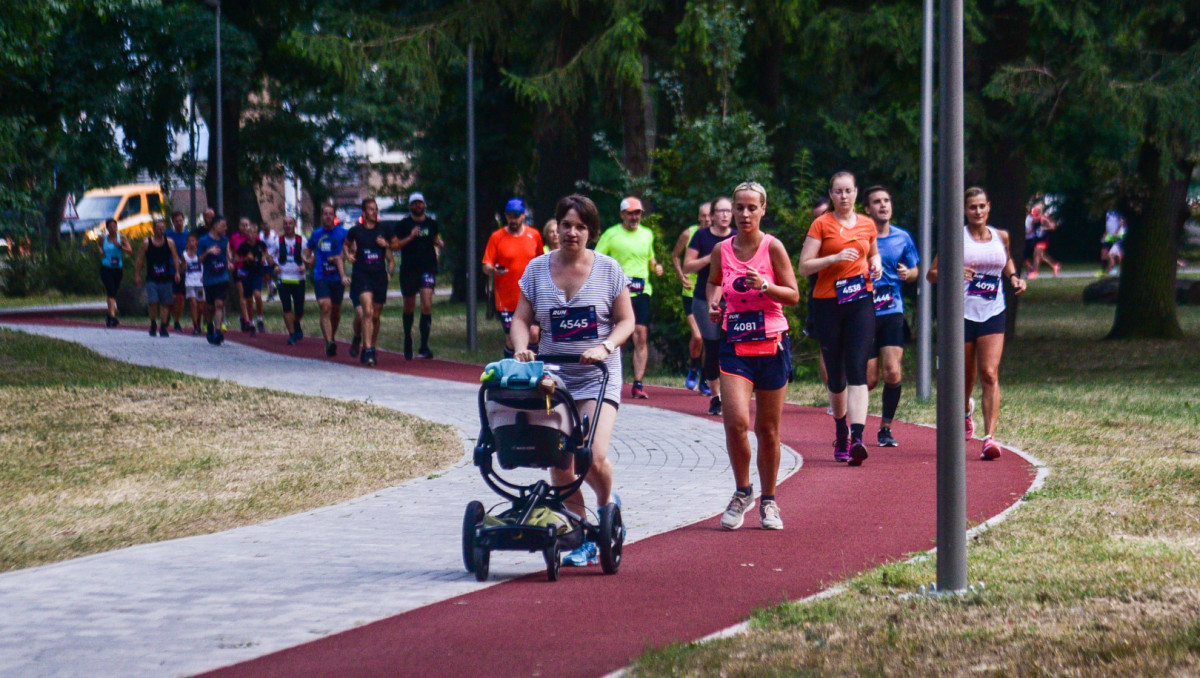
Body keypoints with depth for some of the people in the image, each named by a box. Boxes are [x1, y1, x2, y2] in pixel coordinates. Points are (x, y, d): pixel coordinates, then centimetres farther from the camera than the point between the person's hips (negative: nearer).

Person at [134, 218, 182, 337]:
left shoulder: (169, 242, 5)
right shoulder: (146, 243, 3)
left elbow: (175, 258, 2)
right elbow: (140, 260, 7)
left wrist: (177, 272, -10)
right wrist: (137, 275, 4)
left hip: (166, 279, 1)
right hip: (151, 279, -1)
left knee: (165, 303, 2)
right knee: (152, 302, -13)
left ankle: (163, 327, 11)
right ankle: (153, 324, 7)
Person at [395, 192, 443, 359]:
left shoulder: (431, 223, 9)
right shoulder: (403, 224, 1)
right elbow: (395, 245, -4)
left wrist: (439, 243, 0)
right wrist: (410, 237, -18)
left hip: (428, 268, 0)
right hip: (409, 270, 0)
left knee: (427, 305, -14)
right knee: (409, 308, 10)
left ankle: (424, 346, -13)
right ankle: (407, 342, 29)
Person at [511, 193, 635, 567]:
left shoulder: (607, 269, 1)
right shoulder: (537, 269, 6)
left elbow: (626, 320, 3)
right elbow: (521, 319, 6)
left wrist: (605, 347, -16)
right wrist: (521, 348, -15)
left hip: (598, 378, -3)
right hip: (553, 377, 3)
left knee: (594, 457, -19)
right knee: (560, 465, -1)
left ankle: (607, 504, 13)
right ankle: (582, 540, 11)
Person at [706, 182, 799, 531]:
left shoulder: (772, 247, -4)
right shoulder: (722, 250, 3)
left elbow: (793, 295, -3)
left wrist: (764, 285, -19)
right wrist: (713, 303, 3)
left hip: (772, 345, -1)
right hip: (735, 345, 1)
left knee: (768, 430, 6)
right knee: (736, 420, -17)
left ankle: (768, 501, 22)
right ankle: (742, 492, 3)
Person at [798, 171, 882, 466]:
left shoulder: (867, 225, 12)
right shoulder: (821, 224, 1)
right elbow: (804, 266, -4)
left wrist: (876, 264, 8)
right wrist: (835, 258, -18)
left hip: (861, 302, 1)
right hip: (827, 304, -1)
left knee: (857, 370, -13)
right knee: (835, 374, 6)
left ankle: (857, 437, -24)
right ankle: (841, 434, 28)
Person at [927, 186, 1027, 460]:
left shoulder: (1001, 237, 8)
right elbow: (931, 273, -1)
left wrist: (1014, 278, 10)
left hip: (992, 315, 1)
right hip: (962, 313, -1)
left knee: (990, 374, -14)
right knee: (964, 376, 10)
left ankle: (990, 437, -21)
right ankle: (966, 410, 46)